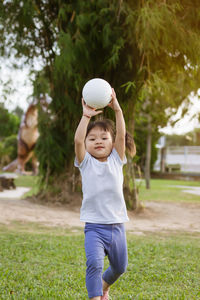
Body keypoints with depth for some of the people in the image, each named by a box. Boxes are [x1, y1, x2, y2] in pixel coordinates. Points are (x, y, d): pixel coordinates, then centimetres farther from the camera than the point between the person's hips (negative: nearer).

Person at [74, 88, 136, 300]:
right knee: (94, 263, -26)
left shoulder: (116, 161, 3)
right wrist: (86, 116, -28)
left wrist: (117, 110, -22)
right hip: (94, 226, -3)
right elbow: (77, 141, -19)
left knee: (119, 267, 19)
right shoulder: (85, 163, -1)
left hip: (116, 225, 3)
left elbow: (122, 136, -11)